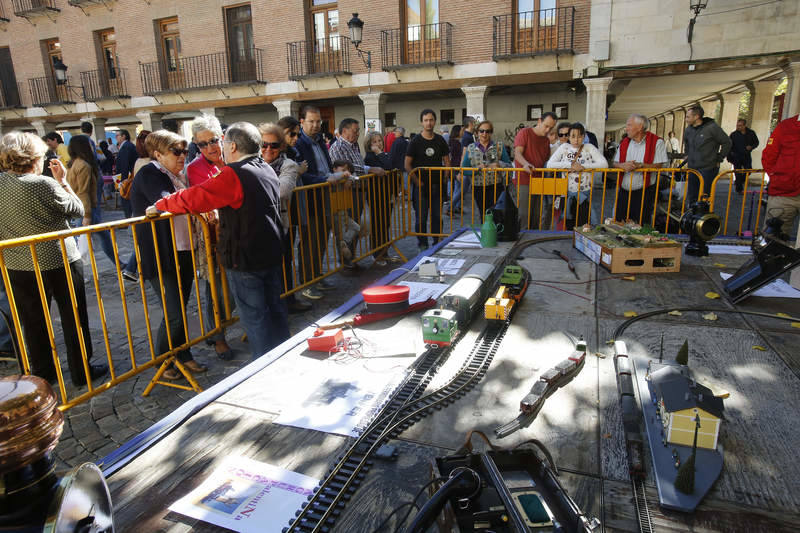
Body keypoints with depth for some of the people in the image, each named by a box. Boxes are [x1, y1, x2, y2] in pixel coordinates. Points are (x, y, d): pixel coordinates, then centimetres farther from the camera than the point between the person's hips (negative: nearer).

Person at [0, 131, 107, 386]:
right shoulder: (45, 185, -18)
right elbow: (78, 210, -7)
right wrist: (62, 181, 0)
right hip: (59, 262, -5)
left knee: (33, 324, 16)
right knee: (74, 319, 10)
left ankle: (42, 374, 30)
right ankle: (81, 371, 20)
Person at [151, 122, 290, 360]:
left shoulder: (234, 174, -18)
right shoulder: (268, 170, 8)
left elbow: (195, 198, -19)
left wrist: (161, 205, -4)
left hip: (246, 260, -8)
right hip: (273, 254, 8)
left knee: (254, 317, 3)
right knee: (276, 309, 18)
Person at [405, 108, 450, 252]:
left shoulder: (440, 140, 6)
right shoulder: (415, 141, -4)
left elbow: (446, 162, 12)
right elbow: (407, 165, -5)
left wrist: (443, 178, 0)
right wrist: (418, 182, -10)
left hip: (437, 185, 3)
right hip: (421, 186, -3)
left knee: (438, 217, 9)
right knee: (421, 218, 2)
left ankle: (438, 244, 22)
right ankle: (422, 245, 14)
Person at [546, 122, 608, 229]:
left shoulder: (589, 147, 1)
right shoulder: (564, 147, 2)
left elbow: (604, 164, -9)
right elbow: (550, 164, -10)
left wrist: (583, 166, -18)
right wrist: (571, 165, -18)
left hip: (584, 194, -1)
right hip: (567, 193, 1)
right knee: (568, 226, 5)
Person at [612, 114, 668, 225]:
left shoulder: (656, 142, -5)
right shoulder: (624, 142, 10)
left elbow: (658, 166, -11)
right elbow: (615, 163, 8)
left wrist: (640, 165, -22)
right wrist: (623, 165, -14)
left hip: (644, 193, -4)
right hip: (624, 191, 5)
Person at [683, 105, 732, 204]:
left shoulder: (712, 127, -11)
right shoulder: (689, 129, 6)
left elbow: (727, 142, -4)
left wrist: (719, 159, -3)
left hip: (708, 169, -6)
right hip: (692, 168, 6)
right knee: (691, 197, 11)